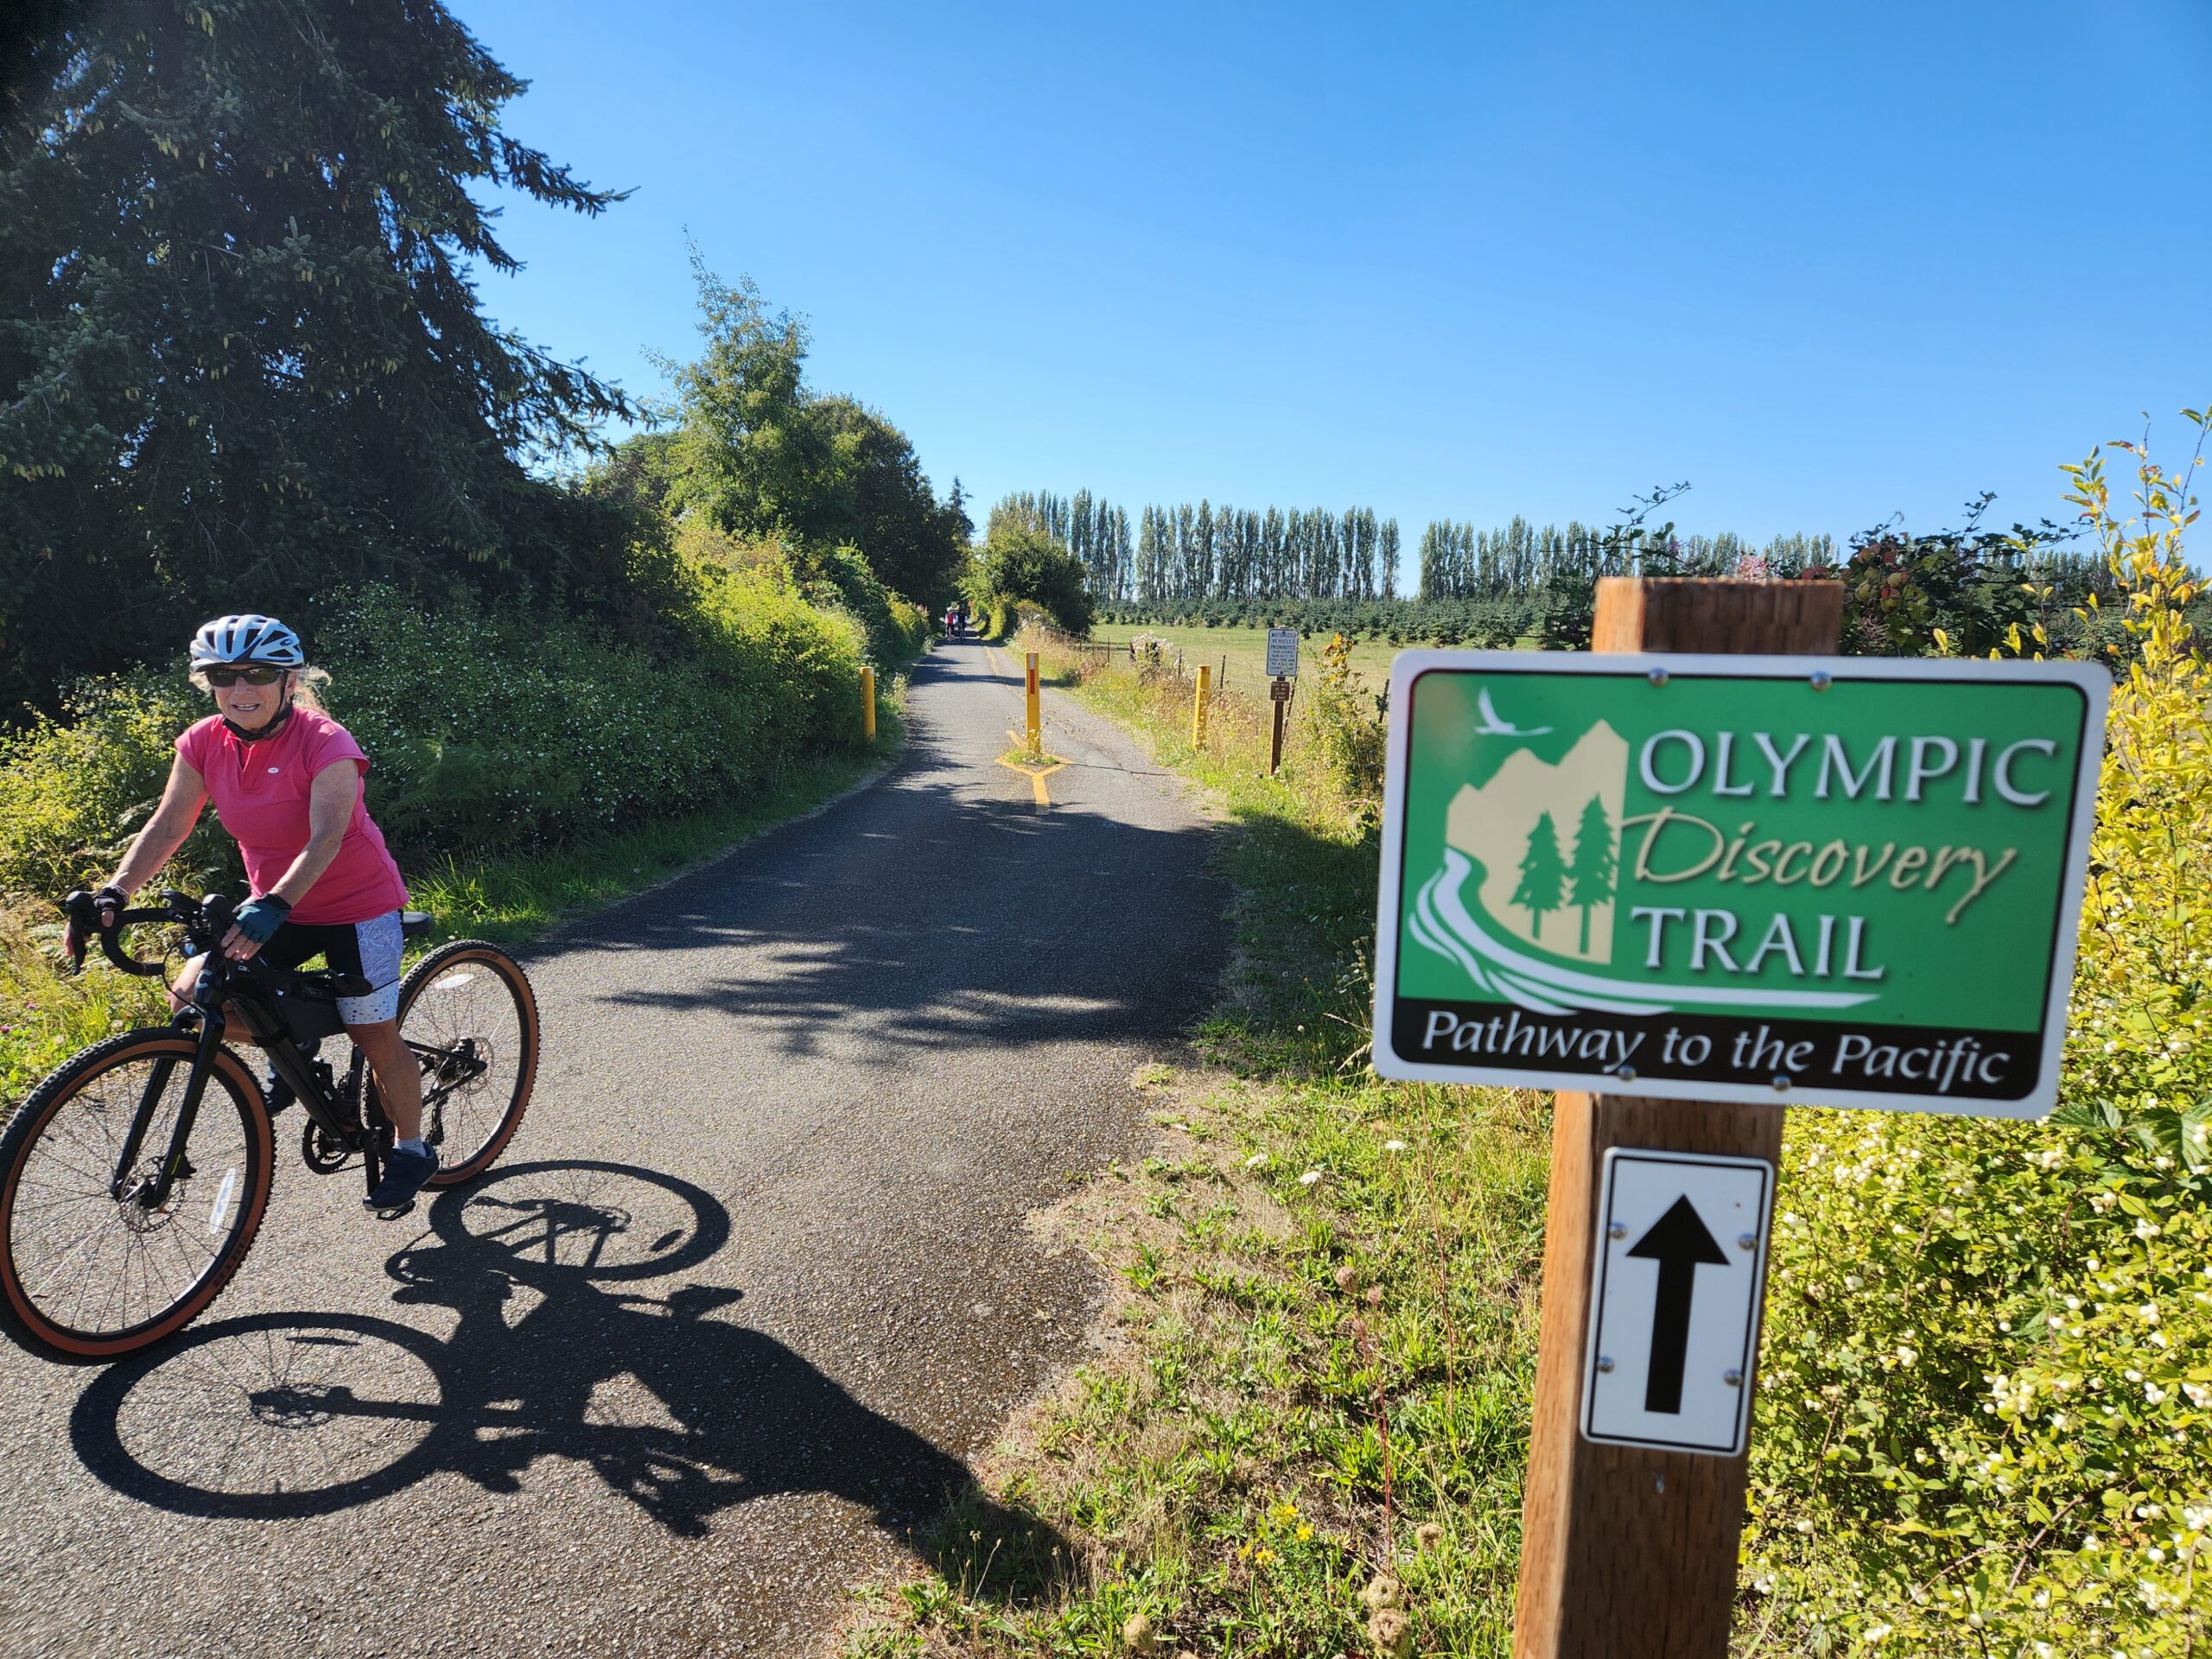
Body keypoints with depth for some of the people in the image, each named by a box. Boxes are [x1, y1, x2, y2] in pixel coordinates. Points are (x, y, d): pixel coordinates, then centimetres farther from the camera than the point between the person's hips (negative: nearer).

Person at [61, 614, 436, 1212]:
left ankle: (410, 1151, 17)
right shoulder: (204, 743, -6)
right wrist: (113, 892, -21)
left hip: (357, 904, -5)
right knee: (192, 995, -12)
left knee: (373, 1033, -3)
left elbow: (326, 836, -33)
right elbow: (167, 827, -6)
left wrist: (272, 905, -46)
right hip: (271, 906, 6)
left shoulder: (325, 742, -23)